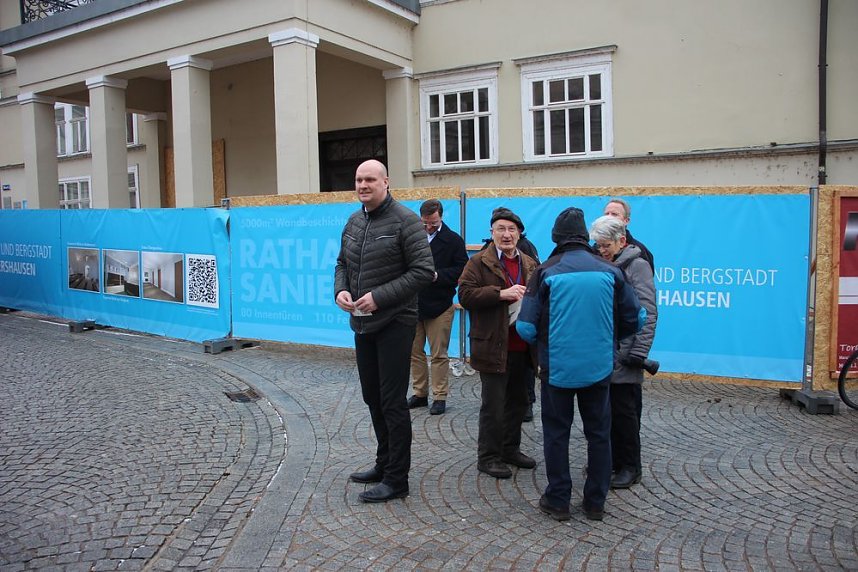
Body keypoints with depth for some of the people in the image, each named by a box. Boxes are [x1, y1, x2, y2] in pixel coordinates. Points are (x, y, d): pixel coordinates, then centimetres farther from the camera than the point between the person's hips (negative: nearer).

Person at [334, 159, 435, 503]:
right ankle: (384, 464, 34)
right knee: (373, 398, 17)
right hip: (362, 324, 8)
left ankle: (396, 480, 10)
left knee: (392, 402, -2)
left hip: (394, 323, -8)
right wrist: (340, 290, -2)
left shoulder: (405, 221, -12)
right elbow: (342, 263, 20)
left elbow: (424, 270, -17)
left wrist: (380, 297, -21)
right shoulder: (353, 222, 11)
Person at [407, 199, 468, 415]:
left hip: (439, 306, -4)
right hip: (413, 304, 4)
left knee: (439, 355, 2)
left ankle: (439, 397, 13)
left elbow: (461, 270, -7)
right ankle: (419, 393, 25)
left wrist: (437, 275, -18)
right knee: (414, 352, 12)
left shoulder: (453, 240, -3)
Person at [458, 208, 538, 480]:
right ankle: (488, 457, 15)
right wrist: (502, 294, -23)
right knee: (493, 404, 2)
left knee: (518, 401, 17)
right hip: (493, 347, -6)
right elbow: (465, 295, -15)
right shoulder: (479, 262, -4)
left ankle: (510, 448, 33)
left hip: (522, 347, 6)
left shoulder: (530, 264, 13)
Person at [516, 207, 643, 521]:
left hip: (557, 367, -2)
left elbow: (526, 327, -11)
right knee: (598, 434, 15)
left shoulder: (546, 272, -10)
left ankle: (558, 501, 19)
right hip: (599, 366, 2)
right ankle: (595, 502, 24)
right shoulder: (610, 271, -3)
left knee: (556, 434, 11)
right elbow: (635, 319, 3)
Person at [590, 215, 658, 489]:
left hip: (623, 355, -6)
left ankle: (630, 467, 15)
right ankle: (611, 459, 27)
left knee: (624, 411, 2)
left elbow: (648, 313, -12)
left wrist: (639, 353, -16)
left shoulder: (637, 266, -7)